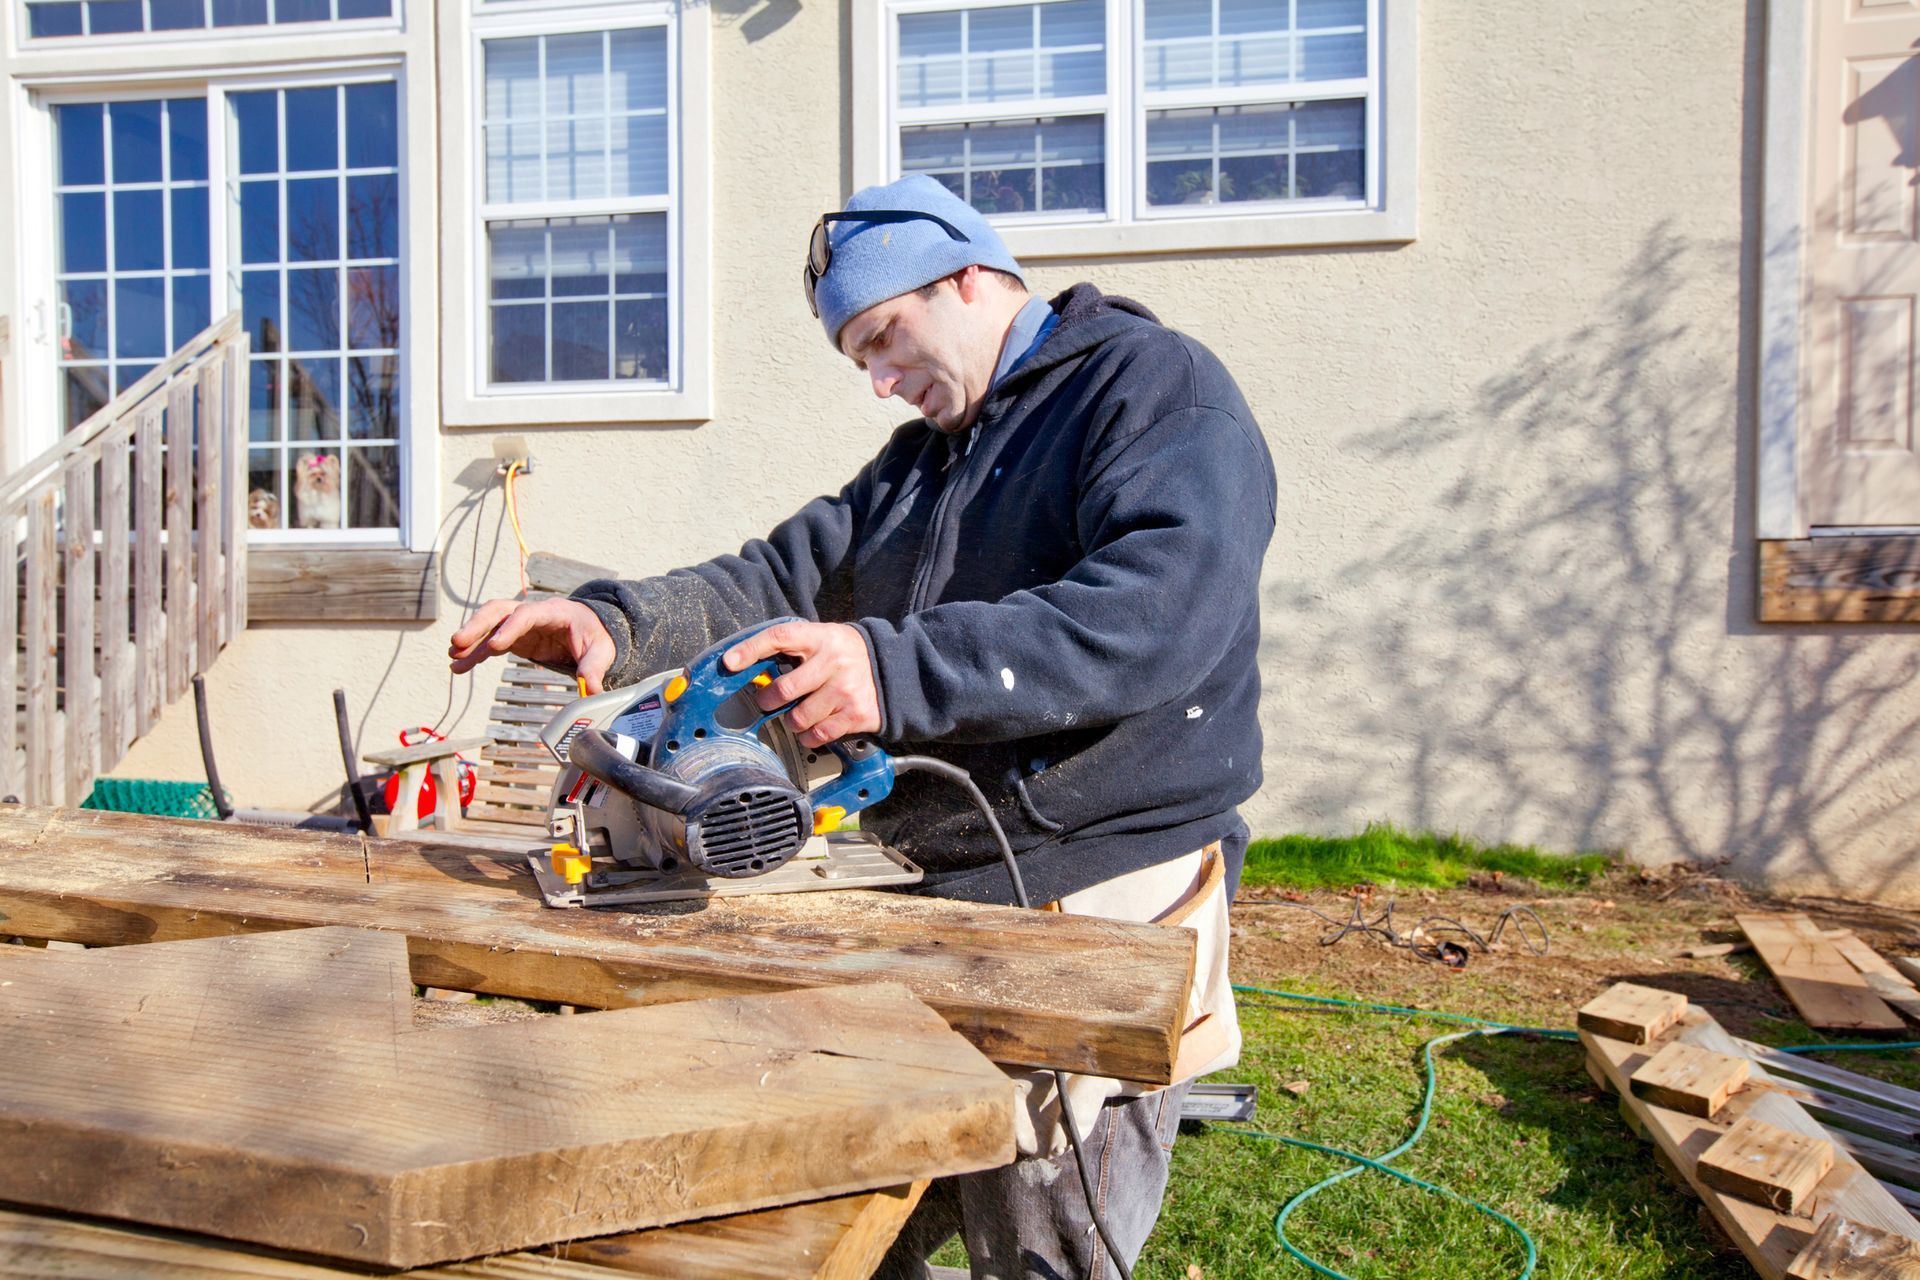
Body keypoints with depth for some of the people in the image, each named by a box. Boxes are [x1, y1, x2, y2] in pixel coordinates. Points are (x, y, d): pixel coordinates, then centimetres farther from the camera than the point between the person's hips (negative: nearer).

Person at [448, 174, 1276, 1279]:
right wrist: (618, 624, -4)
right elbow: (788, 578, 15)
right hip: (921, 898, 8)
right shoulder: (924, 455, 23)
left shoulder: (1158, 387, -5)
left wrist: (897, 669, -32)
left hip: (1095, 907, -7)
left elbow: (1161, 607, -23)